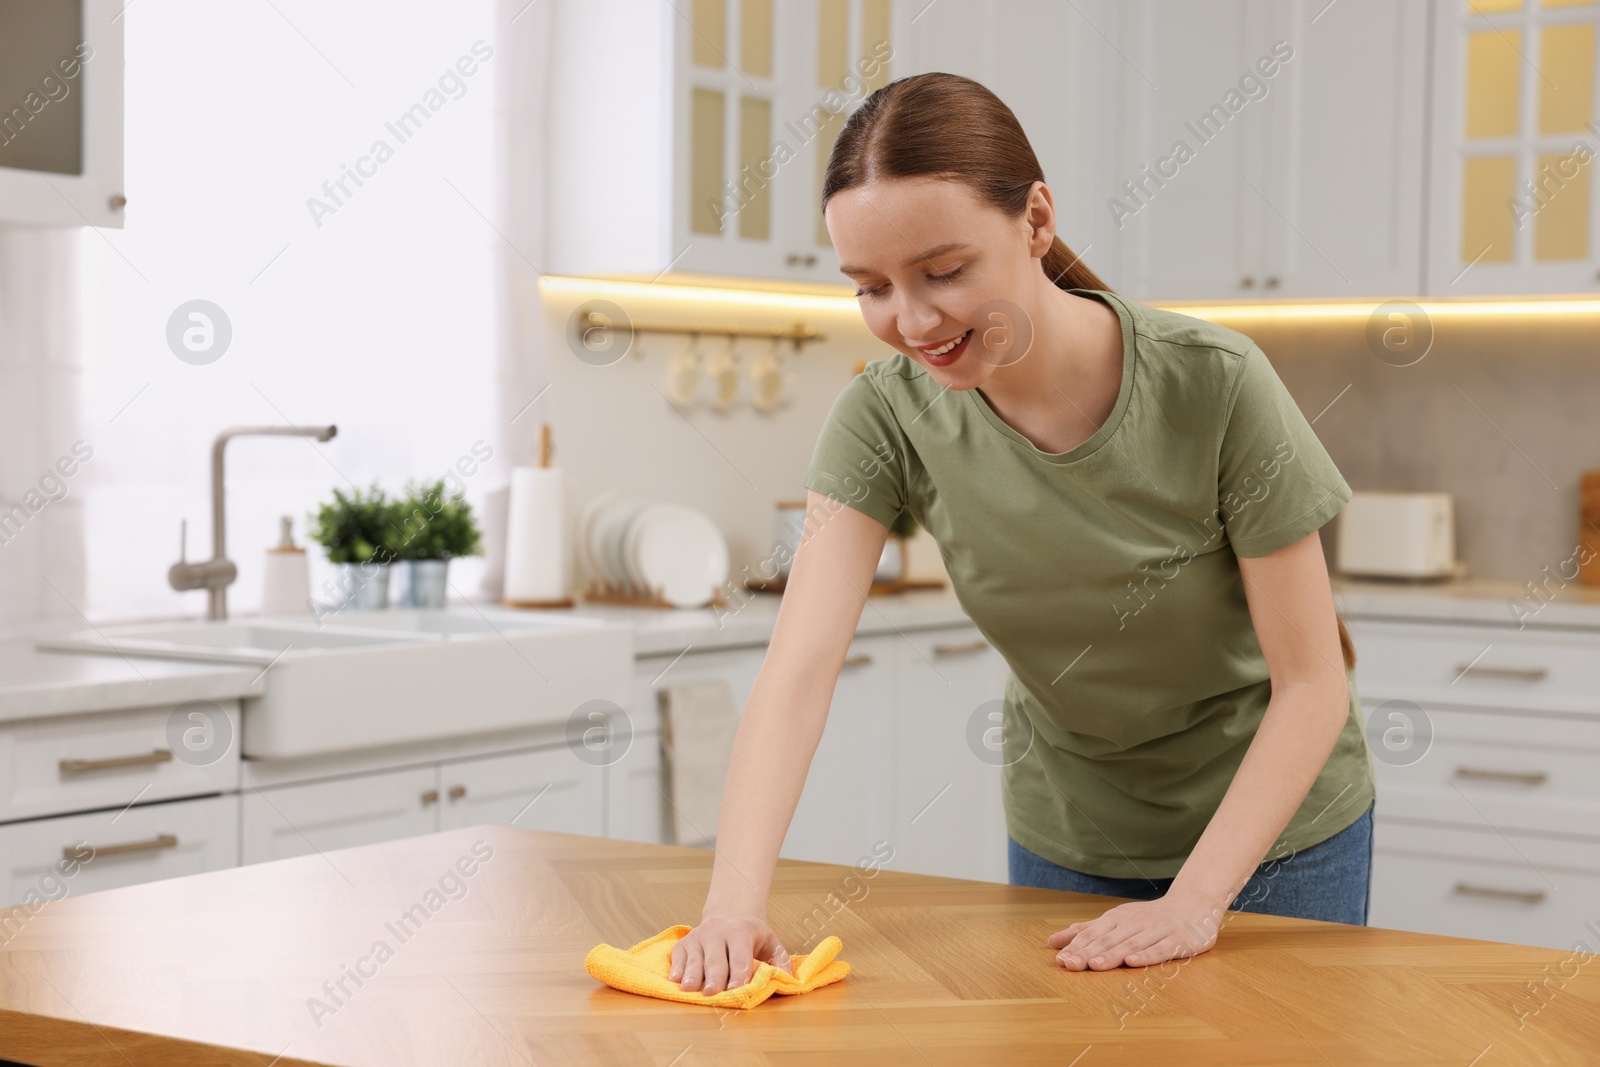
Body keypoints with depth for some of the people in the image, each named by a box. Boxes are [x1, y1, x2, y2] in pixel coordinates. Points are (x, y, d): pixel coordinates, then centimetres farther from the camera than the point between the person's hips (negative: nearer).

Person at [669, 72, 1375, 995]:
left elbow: (1313, 684, -20)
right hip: (1065, 839, 3)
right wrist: (736, 898, -41)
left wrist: (1196, 900, -28)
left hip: (1269, 825, -2)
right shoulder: (887, 416, -18)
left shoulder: (1214, 385, -26)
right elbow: (799, 668, -27)